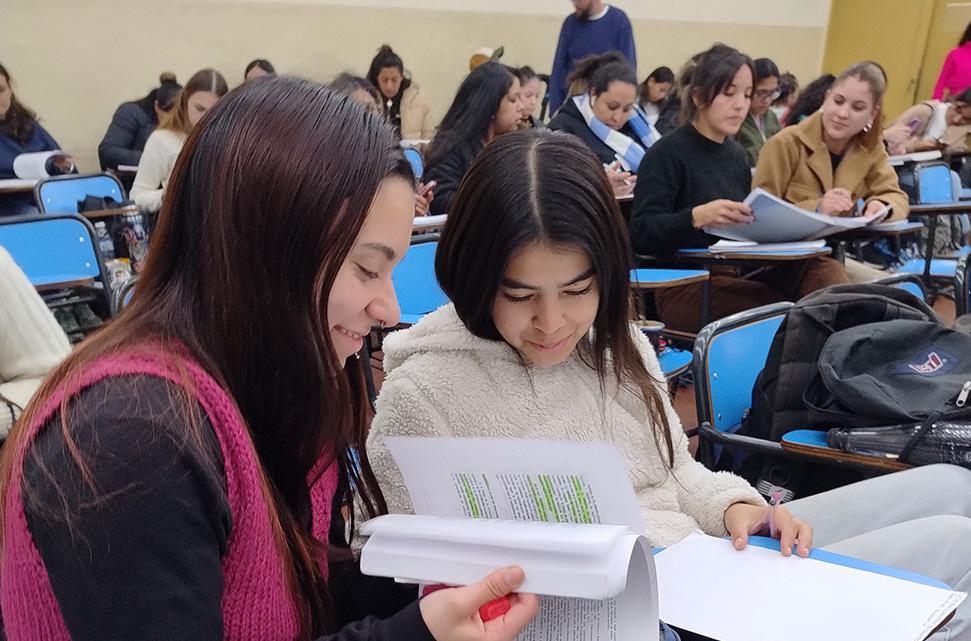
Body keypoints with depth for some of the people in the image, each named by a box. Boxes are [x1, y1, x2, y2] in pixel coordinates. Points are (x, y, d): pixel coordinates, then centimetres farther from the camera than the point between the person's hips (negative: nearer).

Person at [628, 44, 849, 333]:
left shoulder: (737, 155, 16)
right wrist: (697, 216, -34)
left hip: (739, 274, 7)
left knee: (824, 269, -21)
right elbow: (640, 233, -17)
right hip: (685, 286, -7)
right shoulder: (667, 153, -6)